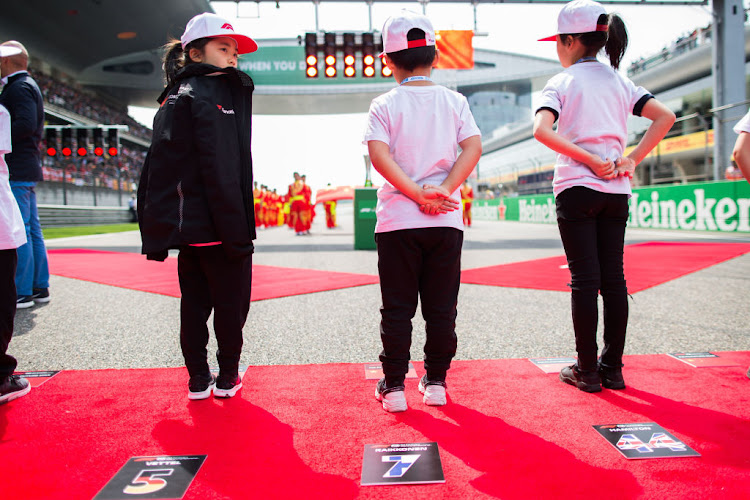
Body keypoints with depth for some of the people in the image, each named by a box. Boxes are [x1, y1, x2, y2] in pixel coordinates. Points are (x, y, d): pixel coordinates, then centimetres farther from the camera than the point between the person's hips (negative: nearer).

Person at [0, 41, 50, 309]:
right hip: (27, 168, 11)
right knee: (32, 230, 12)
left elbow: (25, 124, -23)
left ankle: (22, 292, -4)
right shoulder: (28, 85, 22)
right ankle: (39, 287, 18)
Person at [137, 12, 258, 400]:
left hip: (185, 226, 8)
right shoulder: (210, 95, -10)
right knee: (231, 302, 6)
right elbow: (220, 172, -19)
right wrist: (238, 233, -19)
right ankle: (227, 378, 17)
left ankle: (198, 380, 22)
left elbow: (154, 168, 14)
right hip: (216, 227, -8)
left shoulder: (174, 98, 16)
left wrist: (156, 231, 14)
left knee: (194, 303, 14)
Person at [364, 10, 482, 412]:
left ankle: (393, 386, 13)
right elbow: (473, 147, -6)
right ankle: (436, 382, 19)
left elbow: (379, 154, -13)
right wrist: (443, 191, -10)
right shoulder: (454, 101, 7)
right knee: (441, 307, 11)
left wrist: (417, 194, -13)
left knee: (397, 309, 7)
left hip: (397, 221, -1)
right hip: (446, 221, 2)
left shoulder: (384, 105, 1)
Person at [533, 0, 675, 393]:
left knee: (585, 280, -1)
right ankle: (612, 368, 14)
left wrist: (589, 160, -14)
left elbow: (542, 130, -18)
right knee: (613, 278, 7)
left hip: (576, 188, -5)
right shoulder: (620, 82, 13)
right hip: (616, 191, 5)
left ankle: (587, 371, 5)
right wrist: (632, 159, 0)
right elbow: (665, 116, 4)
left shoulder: (561, 82, -1)